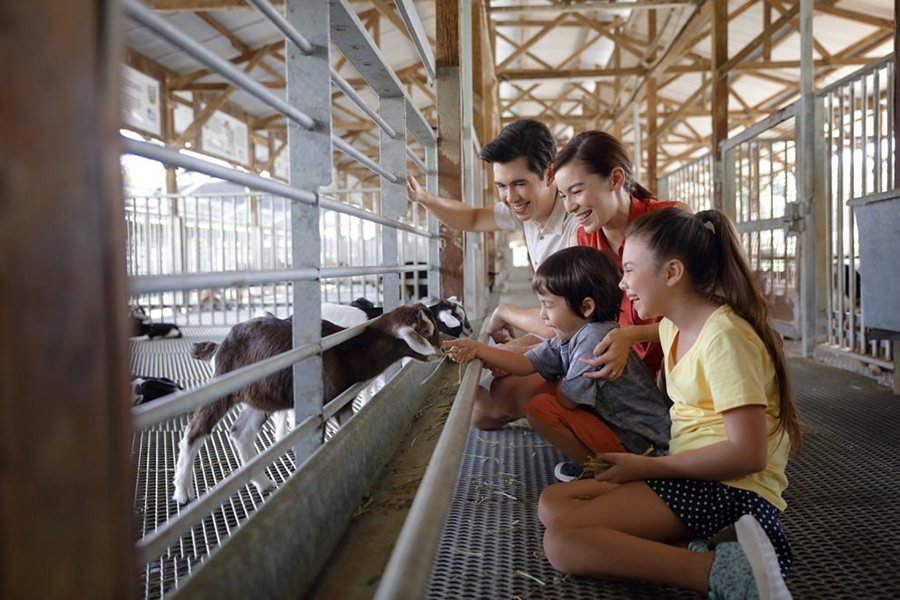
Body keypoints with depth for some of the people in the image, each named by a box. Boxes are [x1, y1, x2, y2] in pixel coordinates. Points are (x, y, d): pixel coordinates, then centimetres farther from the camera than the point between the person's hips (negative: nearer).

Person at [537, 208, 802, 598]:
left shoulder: (724, 336, -17)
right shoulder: (672, 328, 12)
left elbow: (748, 454, -21)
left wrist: (647, 467, -14)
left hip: (732, 488, -10)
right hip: (693, 475, 10)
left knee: (562, 541, -20)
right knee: (552, 503, 3)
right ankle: (693, 550, -11)